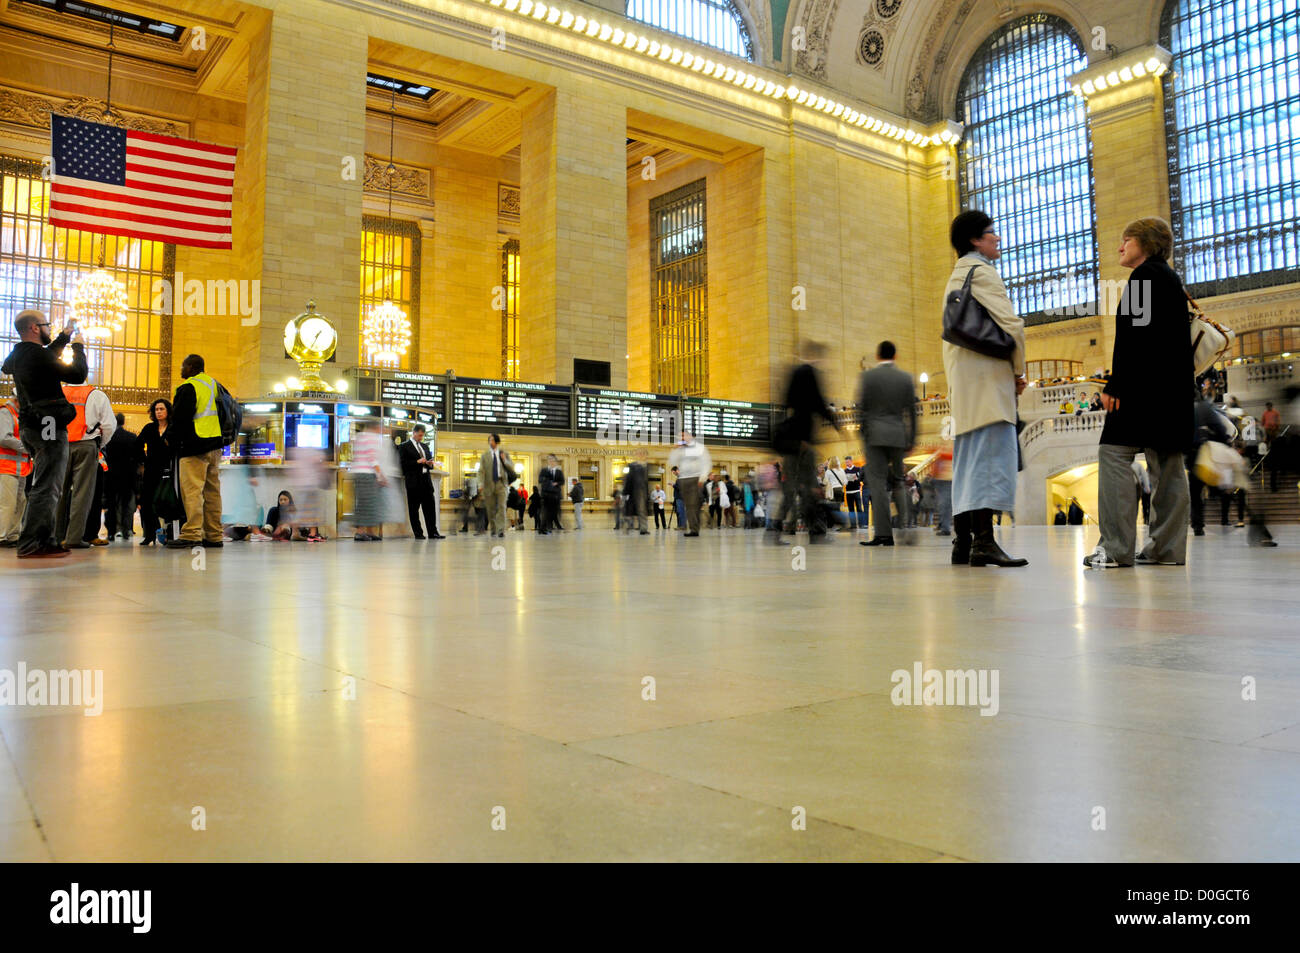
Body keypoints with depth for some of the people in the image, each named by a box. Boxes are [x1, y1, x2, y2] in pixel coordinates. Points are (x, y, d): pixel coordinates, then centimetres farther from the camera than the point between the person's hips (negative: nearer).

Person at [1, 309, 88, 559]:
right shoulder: (36, 355, -15)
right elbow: (77, 375, -15)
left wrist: (64, 337, 32)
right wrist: (78, 346, -1)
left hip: (31, 427, 10)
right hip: (49, 428, -10)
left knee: (43, 486, 16)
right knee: (47, 488, -9)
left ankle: (44, 540, 20)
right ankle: (30, 545, -11)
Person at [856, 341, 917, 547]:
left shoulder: (867, 376, -1)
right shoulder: (906, 377, 8)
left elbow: (861, 409, -4)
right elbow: (911, 411, 8)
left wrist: (863, 437, 1)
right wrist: (911, 441, 12)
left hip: (875, 435, -3)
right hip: (898, 435, 3)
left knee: (878, 482, -4)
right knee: (897, 481, 13)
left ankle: (883, 533, -8)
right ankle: (904, 526, 8)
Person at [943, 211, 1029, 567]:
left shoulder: (957, 275, 23)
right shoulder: (981, 271, -6)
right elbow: (1011, 323, -15)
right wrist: (1018, 370, -2)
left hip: (962, 379, 10)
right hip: (987, 377, -10)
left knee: (969, 459, 8)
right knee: (992, 454, -13)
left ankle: (963, 542, 8)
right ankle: (983, 541, -18)